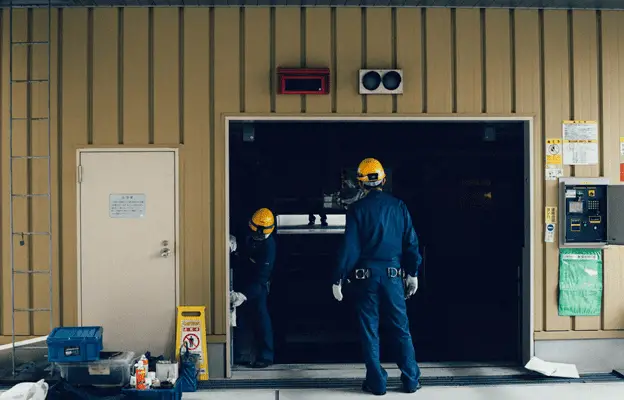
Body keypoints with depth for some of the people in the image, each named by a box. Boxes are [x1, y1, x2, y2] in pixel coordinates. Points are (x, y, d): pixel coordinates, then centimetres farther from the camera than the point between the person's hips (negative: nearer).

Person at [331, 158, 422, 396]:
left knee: (369, 330, 7)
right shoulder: (398, 206, 3)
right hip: (392, 273, 2)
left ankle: (377, 382, 10)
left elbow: (350, 246, -10)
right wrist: (412, 273, 13)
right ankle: (411, 380, 15)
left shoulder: (357, 209, -6)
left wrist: (338, 279, -5)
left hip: (366, 274, -2)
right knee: (401, 328, 11)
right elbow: (411, 242, 4)